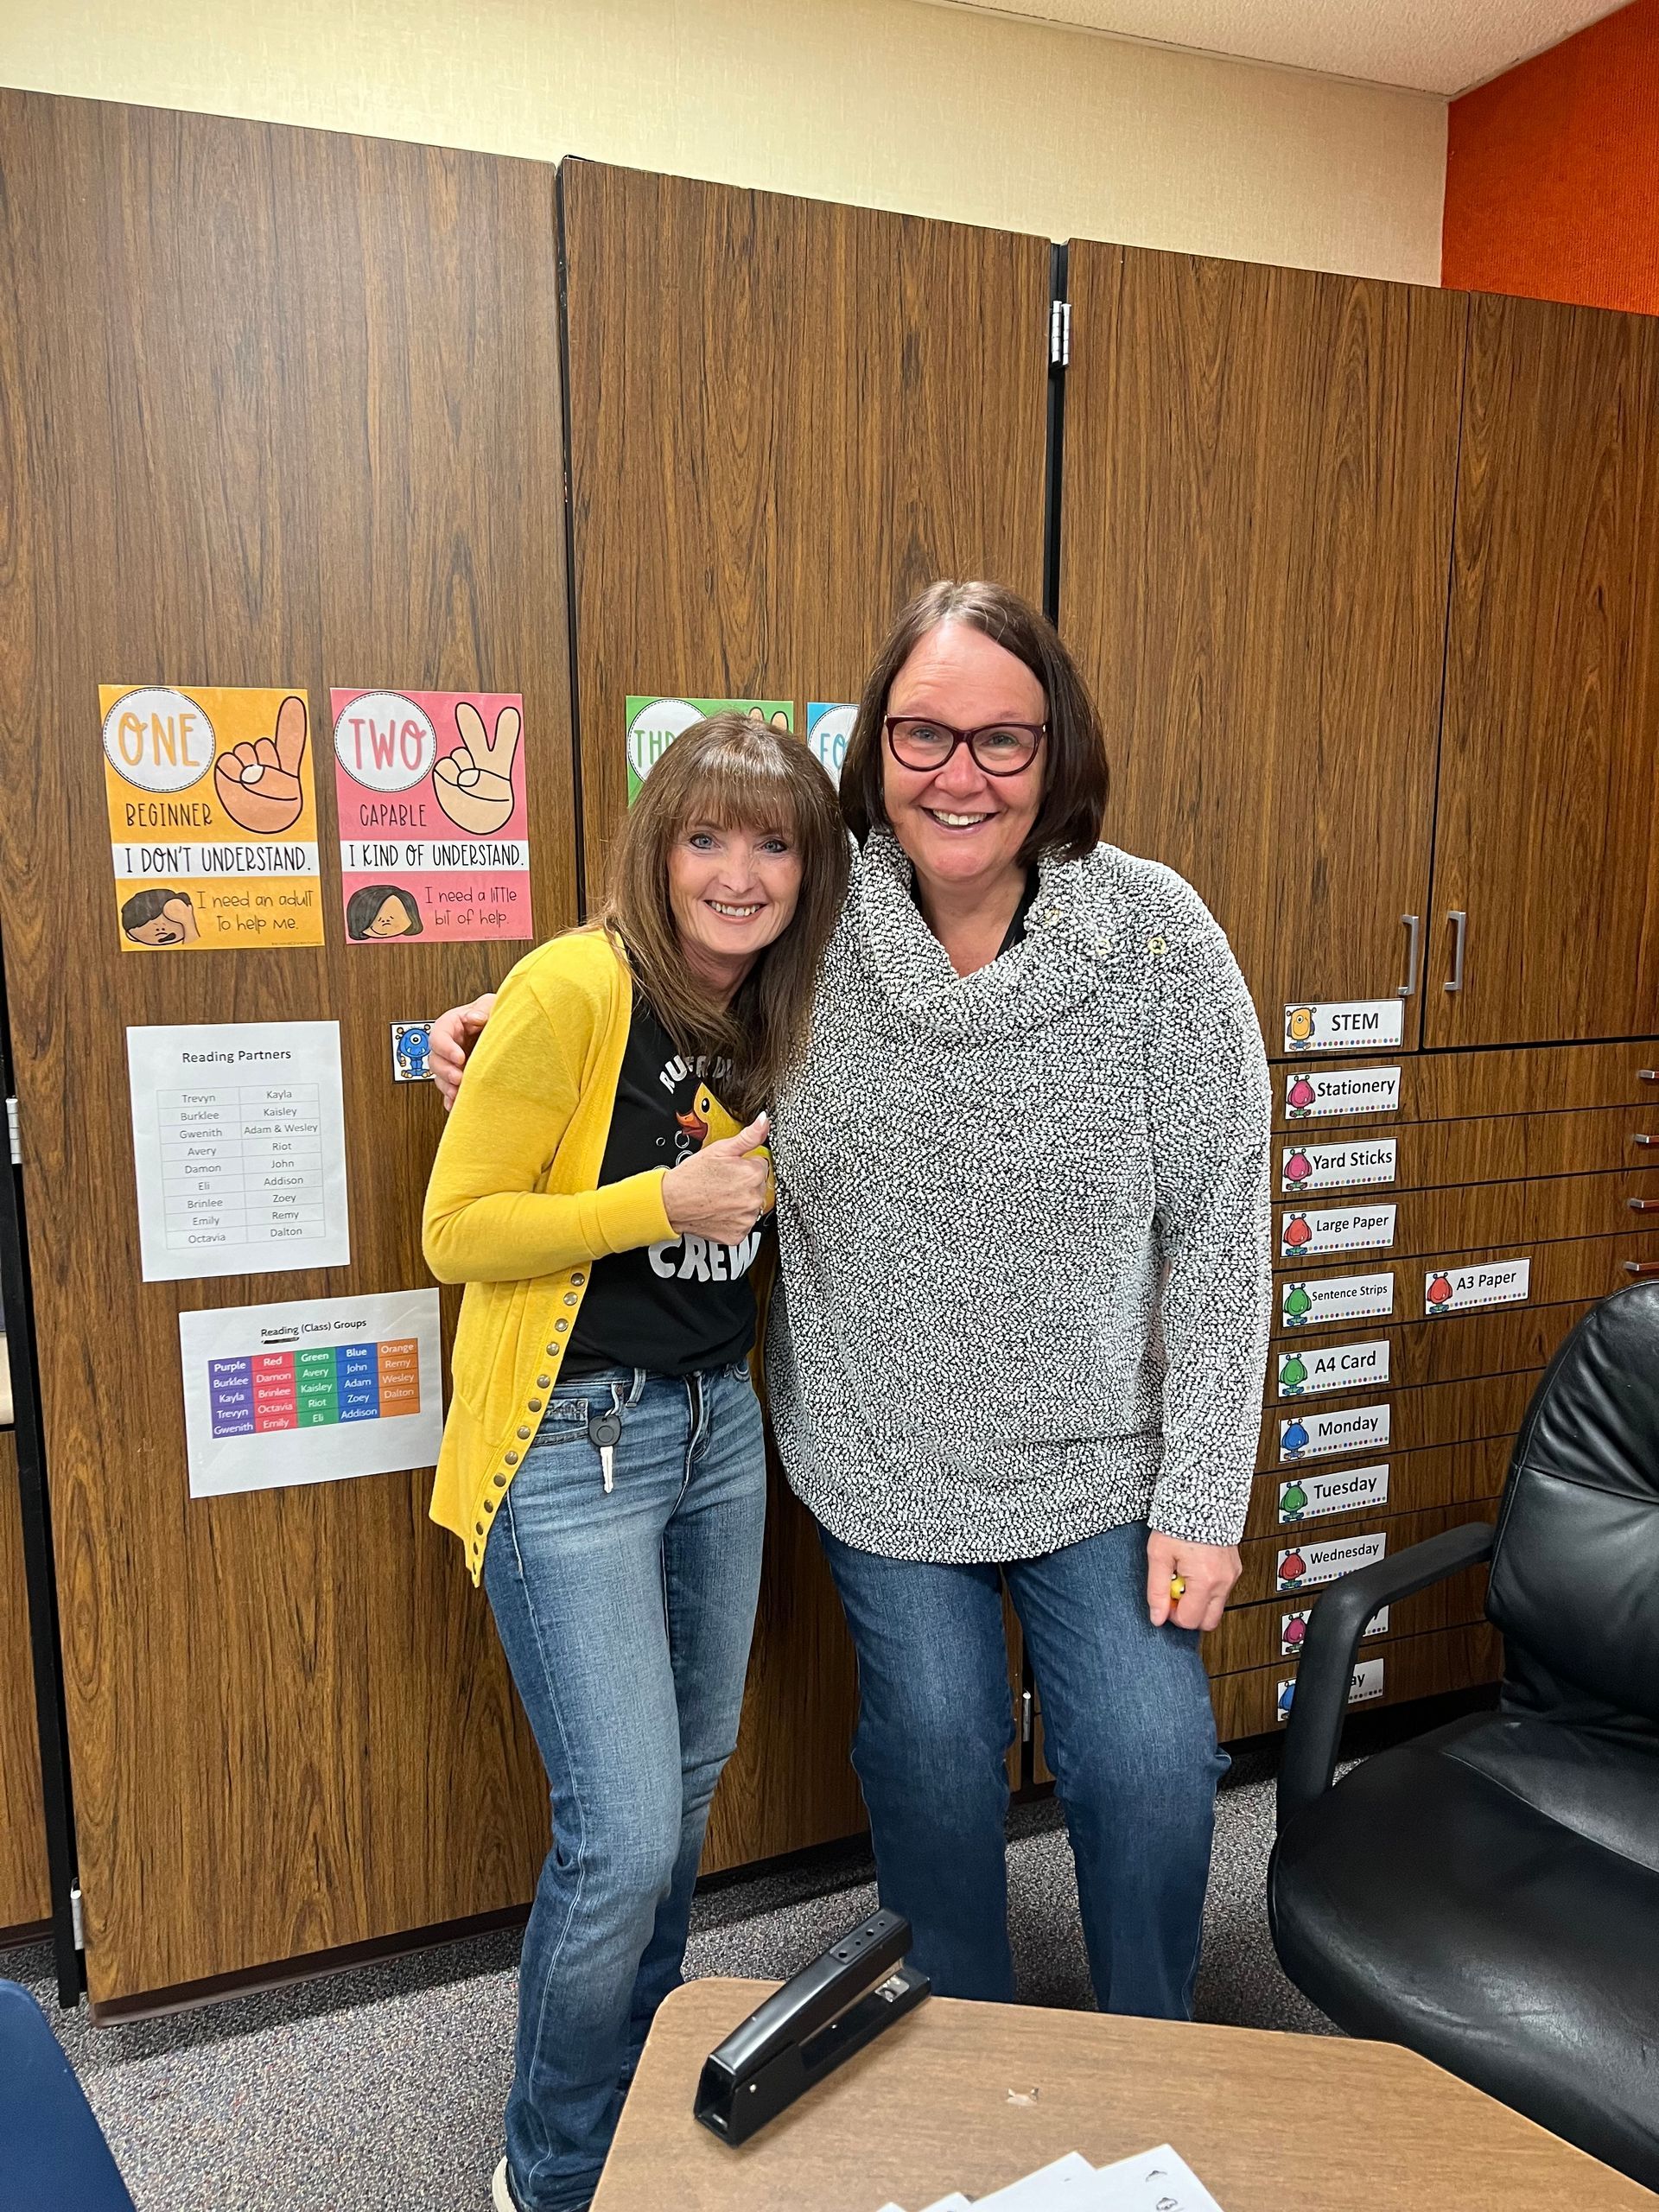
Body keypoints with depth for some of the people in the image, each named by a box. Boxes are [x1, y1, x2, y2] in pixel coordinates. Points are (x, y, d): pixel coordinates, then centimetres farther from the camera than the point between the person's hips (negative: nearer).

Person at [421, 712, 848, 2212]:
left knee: (690, 1776, 21)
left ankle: (641, 2075, 47)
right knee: (625, 1836, -5)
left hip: (718, 1422, 8)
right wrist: (667, 1201, -22)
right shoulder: (574, 989, -17)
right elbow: (455, 1232, -15)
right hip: (573, 1442, -7)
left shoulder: (772, 1020, 4)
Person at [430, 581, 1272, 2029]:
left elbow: (1219, 1228, -10)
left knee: (1153, 1769, 5)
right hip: (885, 1459, 1)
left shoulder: (1156, 933, -14)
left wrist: (1203, 1498, -10)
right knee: (937, 1762, 14)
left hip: (1105, 1459, -1)